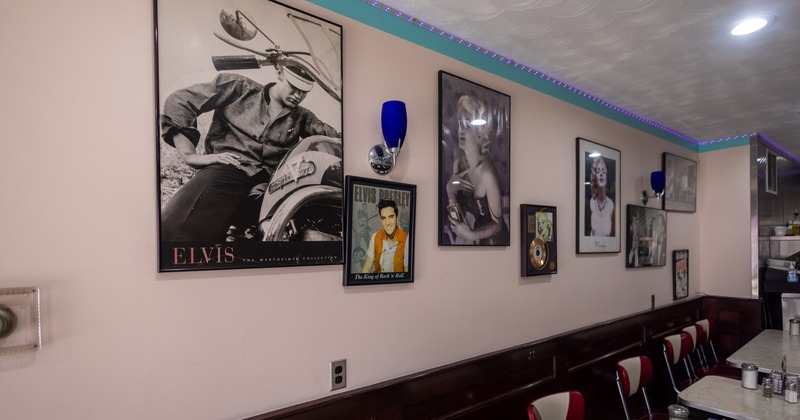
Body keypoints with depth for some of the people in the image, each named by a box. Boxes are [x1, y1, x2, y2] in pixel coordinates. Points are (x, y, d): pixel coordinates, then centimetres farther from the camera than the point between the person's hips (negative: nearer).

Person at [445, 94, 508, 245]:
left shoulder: (486, 171, -28)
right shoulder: (458, 163, -9)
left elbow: (497, 223, -20)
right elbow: (459, 209, -2)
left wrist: (471, 235, -34)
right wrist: (450, 189, -19)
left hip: (494, 239, -5)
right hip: (476, 235, 6)